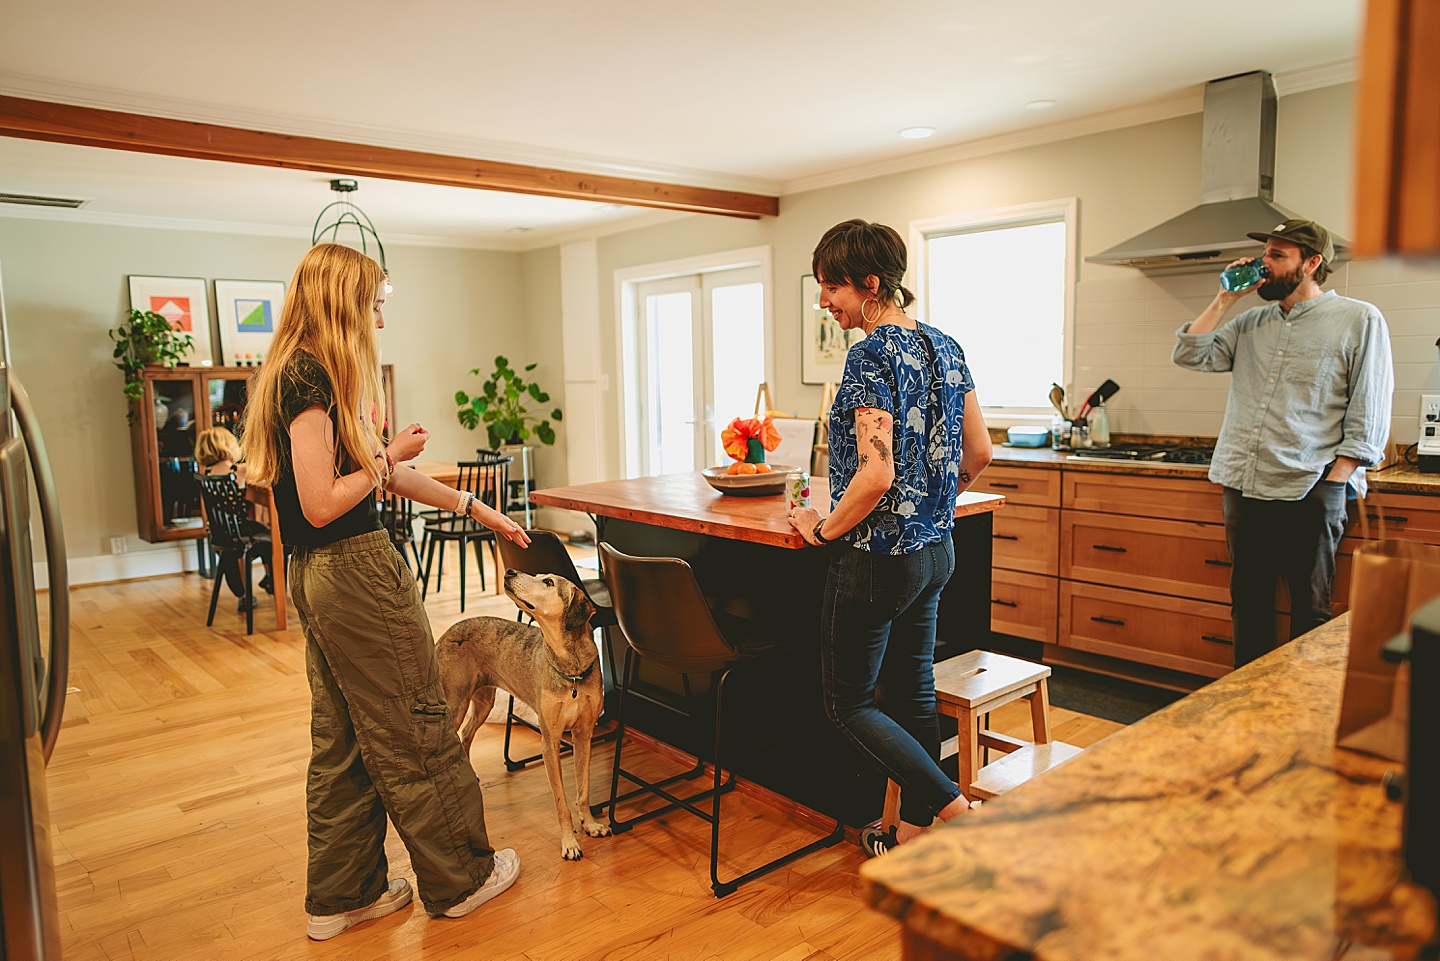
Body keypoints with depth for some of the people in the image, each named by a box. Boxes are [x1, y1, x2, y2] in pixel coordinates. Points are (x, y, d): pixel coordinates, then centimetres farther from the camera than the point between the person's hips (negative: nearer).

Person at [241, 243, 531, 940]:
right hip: (356, 570, -10)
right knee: (416, 733, 4)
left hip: (319, 575, 10)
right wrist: (388, 456, -9)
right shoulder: (311, 379, -18)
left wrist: (475, 508, 22)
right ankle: (460, 879, 21)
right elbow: (322, 505, -24)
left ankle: (341, 894, 29)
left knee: (342, 739, 16)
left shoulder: (303, 374, 14)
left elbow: (385, 474, 19)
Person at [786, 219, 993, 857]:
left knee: (847, 702, 7)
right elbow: (979, 452, 12)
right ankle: (915, 833, 29)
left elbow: (875, 476, -27)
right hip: (936, 552, 9)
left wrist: (824, 528, -12)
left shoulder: (871, 357, -19)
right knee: (914, 693, 17)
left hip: (877, 559, -9)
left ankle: (957, 811, 2)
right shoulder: (945, 348, 7)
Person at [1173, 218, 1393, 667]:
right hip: (1242, 489, 5)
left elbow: (1369, 416, -3)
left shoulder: (1359, 320, 1)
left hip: (1308, 495, -5)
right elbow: (1190, 355, 5)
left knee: (1310, 612, 5)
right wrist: (1225, 298, 3)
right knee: (1248, 604, 13)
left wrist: (1334, 482, -10)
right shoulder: (1251, 322, 15)